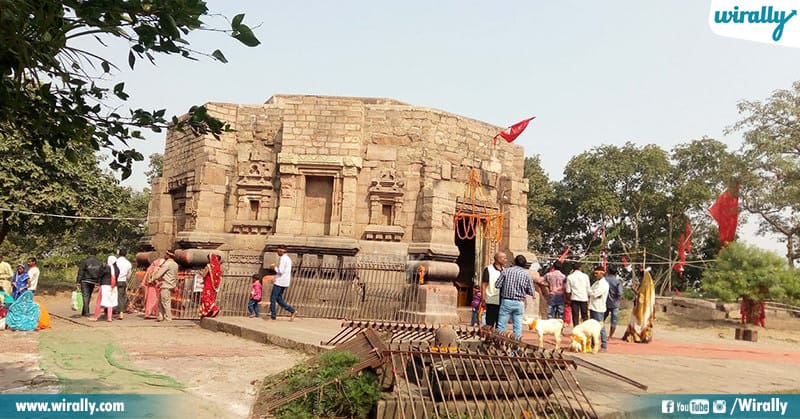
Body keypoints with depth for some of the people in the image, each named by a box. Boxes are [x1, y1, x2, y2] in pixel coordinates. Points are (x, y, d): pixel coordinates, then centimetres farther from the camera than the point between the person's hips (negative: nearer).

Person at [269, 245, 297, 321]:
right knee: (279, 299, 12)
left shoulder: (282, 258, -14)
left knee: (273, 298, 0)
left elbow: (280, 271, -22)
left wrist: (275, 267, -5)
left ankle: (273, 315, 2)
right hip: (284, 282, 9)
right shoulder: (288, 258, 16)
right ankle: (293, 311, 4)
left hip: (279, 282, -9)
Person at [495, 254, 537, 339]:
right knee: (518, 326, 8)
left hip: (506, 301, -1)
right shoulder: (526, 274, 0)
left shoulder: (506, 271, -2)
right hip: (519, 303, 1)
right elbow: (531, 292, 0)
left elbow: (497, 285, -4)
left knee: (501, 326, 3)